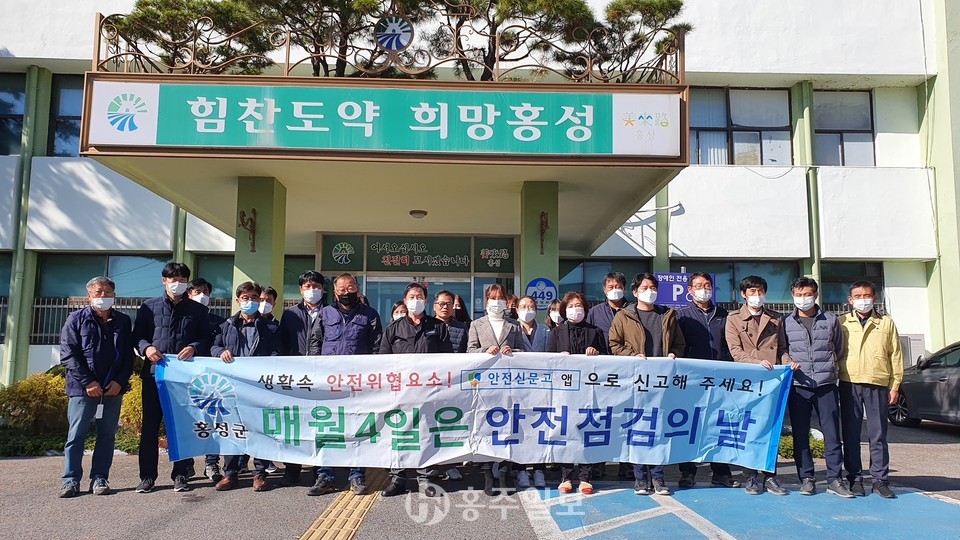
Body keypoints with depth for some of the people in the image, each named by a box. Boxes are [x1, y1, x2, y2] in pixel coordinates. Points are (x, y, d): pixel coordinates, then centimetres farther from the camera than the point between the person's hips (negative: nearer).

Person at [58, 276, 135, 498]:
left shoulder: (123, 321, 9)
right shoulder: (76, 320, 2)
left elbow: (129, 355, 8)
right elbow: (68, 355, -4)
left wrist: (120, 381, -6)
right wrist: (87, 382, -12)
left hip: (113, 389, 2)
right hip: (82, 388, -2)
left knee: (107, 435, 6)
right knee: (76, 435, 0)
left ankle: (100, 479, 13)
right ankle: (71, 480, 9)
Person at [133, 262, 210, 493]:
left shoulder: (197, 310, 11)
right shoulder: (149, 307, 12)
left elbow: (206, 338, 10)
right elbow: (137, 335, 11)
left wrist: (193, 348, -10)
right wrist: (146, 347, -9)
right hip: (154, 372, 0)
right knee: (150, 425, 3)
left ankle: (180, 475, 14)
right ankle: (147, 476, 13)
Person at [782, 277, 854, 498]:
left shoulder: (831, 320, 8)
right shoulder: (786, 323, 7)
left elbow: (839, 349, 17)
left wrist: (834, 369, 9)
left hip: (826, 385, 0)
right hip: (798, 386, 0)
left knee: (832, 433, 0)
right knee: (800, 435, 3)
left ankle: (835, 479, 8)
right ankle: (807, 479, 12)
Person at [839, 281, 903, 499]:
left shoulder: (887, 323, 10)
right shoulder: (842, 323, 8)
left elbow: (896, 356, 10)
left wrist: (895, 386, 5)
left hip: (878, 385, 0)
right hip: (849, 384, 0)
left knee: (878, 434, 3)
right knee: (850, 435, 4)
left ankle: (880, 479, 13)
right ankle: (855, 479, 12)